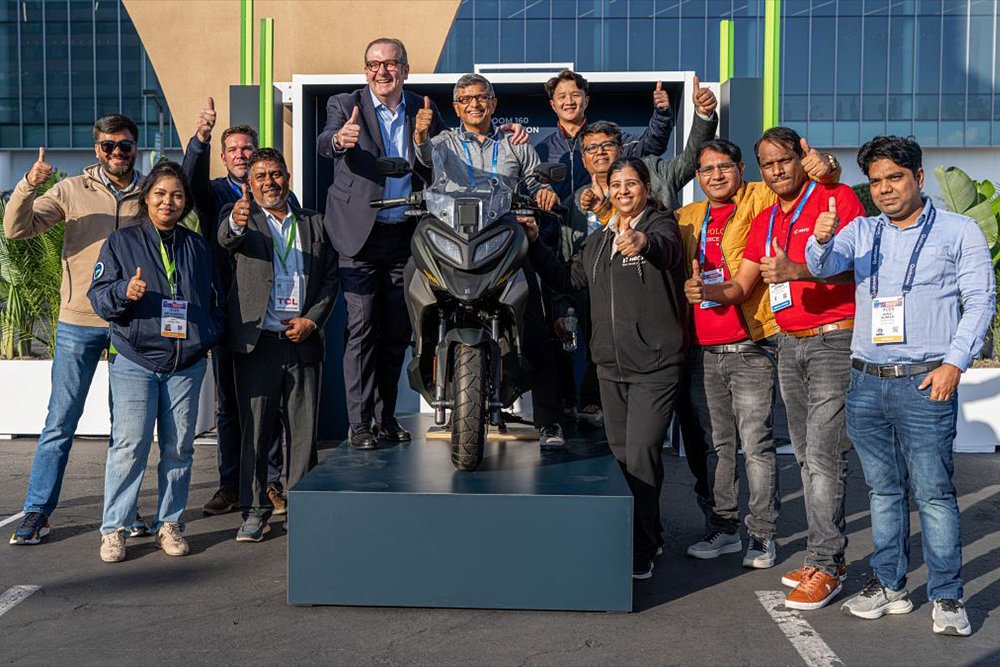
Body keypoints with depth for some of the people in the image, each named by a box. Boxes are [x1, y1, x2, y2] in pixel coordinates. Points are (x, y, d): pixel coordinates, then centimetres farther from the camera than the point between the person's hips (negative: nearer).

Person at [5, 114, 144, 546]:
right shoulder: (72, 191, 1)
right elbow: (17, 229, -7)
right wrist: (28, 186, -22)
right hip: (79, 321, -1)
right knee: (61, 420, 2)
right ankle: (38, 511, 11)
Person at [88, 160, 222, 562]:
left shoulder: (197, 247, 14)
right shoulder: (122, 242, 6)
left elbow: (215, 299, 19)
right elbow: (98, 296, 1)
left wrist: (206, 336, 3)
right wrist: (125, 291, -19)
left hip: (187, 364, 3)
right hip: (134, 361, -3)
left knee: (178, 447, 5)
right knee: (129, 446, -7)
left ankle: (170, 523, 16)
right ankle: (114, 528, 3)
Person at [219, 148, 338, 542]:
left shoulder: (314, 223, 14)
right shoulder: (242, 218, 5)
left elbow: (331, 277, 10)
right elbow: (227, 239, -19)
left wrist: (312, 320, -4)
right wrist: (236, 223, -43)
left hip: (304, 342, 2)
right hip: (257, 342, -2)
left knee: (304, 429, 6)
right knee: (255, 429, 2)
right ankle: (255, 510, 12)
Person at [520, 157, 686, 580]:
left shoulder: (661, 224, -3)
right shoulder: (598, 241, 18)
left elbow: (668, 247, -27)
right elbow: (568, 279, 18)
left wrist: (643, 240, -50)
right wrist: (535, 244, 9)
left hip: (654, 365, -7)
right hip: (610, 365, 7)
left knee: (641, 454, -14)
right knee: (620, 454, 12)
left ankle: (641, 554, -8)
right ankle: (648, 537, 27)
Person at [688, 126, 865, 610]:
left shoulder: (837, 198, -5)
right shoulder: (765, 221, 16)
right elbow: (741, 286, 13)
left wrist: (798, 271, -29)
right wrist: (708, 291, -9)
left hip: (834, 339, -7)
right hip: (788, 345, 7)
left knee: (824, 455, -10)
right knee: (806, 455, 10)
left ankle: (824, 567, -4)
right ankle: (829, 556, 19)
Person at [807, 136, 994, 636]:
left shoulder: (959, 232, 4)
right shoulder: (861, 231, 13)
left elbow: (981, 301, 1)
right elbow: (823, 266, -3)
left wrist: (954, 361, -10)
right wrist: (821, 240, -26)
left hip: (925, 382, -4)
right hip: (866, 382, 4)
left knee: (933, 492, -4)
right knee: (883, 490, 11)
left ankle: (946, 597, 6)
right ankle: (889, 586, 20)